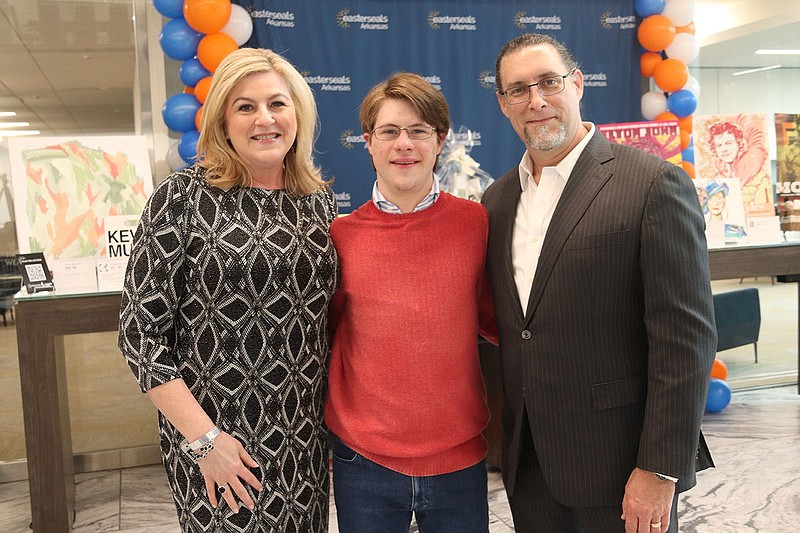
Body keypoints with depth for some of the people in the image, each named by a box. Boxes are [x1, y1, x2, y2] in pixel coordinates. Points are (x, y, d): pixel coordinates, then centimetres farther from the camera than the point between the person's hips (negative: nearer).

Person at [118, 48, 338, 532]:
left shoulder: (320, 198, 2)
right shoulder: (181, 199, -11)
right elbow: (140, 332, -10)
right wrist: (203, 438, -13)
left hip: (307, 436, 4)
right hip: (216, 437, -4)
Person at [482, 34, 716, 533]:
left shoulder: (656, 184, -11)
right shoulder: (498, 200, 7)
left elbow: (685, 337, -14)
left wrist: (660, 470, -15)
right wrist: (506, 439, 10)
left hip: (619, 464, -5)